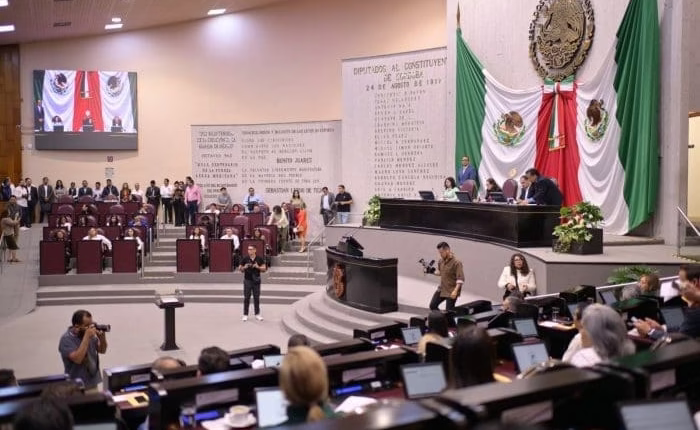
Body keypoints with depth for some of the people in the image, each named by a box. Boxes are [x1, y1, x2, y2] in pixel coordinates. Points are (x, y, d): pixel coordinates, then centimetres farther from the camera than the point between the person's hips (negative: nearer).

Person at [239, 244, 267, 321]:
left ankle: (257, 314, 15)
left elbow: (264, 269, 3)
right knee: (246, 298, 1)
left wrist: (258, 267, -15)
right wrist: (244, 267, -16)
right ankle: (245, 315, 8)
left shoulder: (259, 259, 0)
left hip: (256, 281, 1)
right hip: (247, 280, -1)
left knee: (256, 298, 6)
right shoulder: (245, 259, -1)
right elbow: (240, 269, 5)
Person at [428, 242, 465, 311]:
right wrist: (432, 272, 1)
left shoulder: (456, 262, -18)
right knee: (432, 305, 11)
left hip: (451, 292, -8)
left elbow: (460, 279, -22)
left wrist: (455, 291, -31)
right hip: (441, 289, 8)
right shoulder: (441, 261, 5)